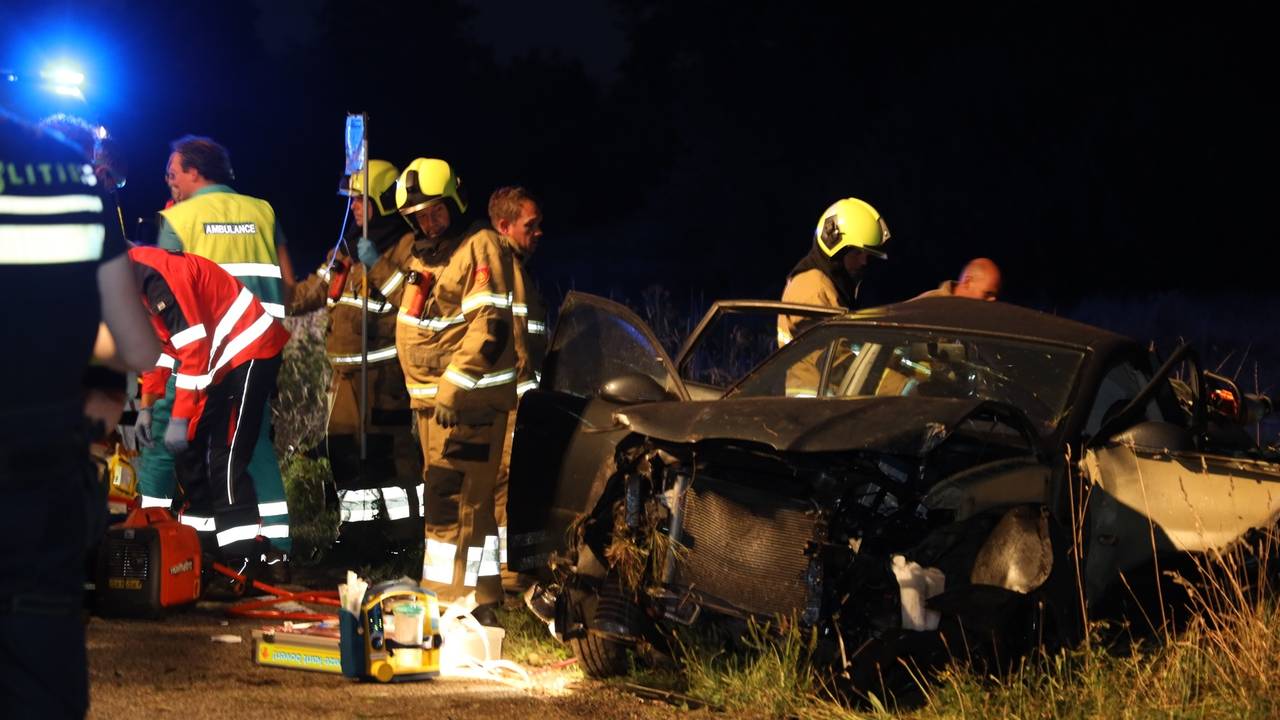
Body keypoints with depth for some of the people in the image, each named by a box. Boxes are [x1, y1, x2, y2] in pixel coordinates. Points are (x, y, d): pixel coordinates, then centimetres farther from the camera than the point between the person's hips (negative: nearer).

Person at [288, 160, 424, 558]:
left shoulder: (407, 248, -8)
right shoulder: (348, 249, 18)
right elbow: (309, 294, 25)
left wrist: (380, 267, -22)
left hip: (387, 373, -9)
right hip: (347, 374, 9)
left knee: (394, 452, -11)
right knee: (344, 450, 11)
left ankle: (407, 537, -7)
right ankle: (357, 530, 19)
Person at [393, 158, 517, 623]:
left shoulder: (481, 247, -10)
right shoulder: (422, 255, 19)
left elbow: (490, 326, -19)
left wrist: (454, 385, -23)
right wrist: (422, 394, 22)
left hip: (468, 400, -9)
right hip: (431, 398, 9)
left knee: (452, 500, -14)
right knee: (468, 500, 15)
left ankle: (452, 601, -15)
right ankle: (482, 598, 23)